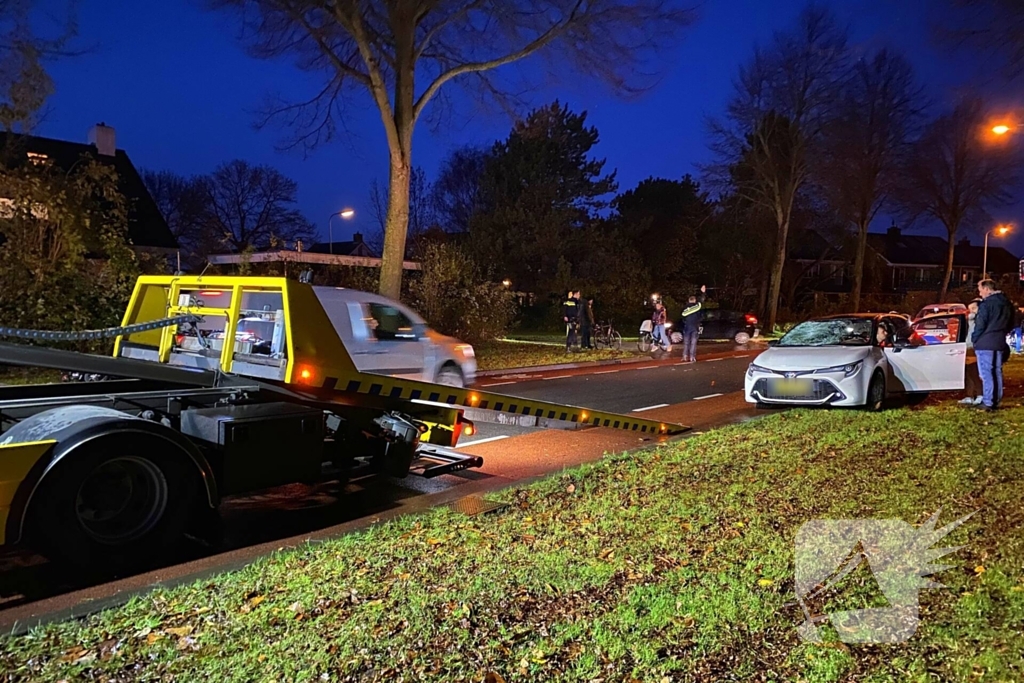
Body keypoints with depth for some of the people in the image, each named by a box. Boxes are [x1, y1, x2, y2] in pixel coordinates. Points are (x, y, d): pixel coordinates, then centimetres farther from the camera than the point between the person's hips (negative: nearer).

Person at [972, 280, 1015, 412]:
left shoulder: (986, 303, -14)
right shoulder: (1007, 303, 12)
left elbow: (980, 324, -15)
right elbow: (1010, 323, 20)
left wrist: (974, 339, -2)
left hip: (985, 343, -8)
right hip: (1000, 342, 8)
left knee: (986, 373, -6)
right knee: (997, 372, 12)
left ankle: (988, 402, -9)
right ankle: (996, 401, 17)